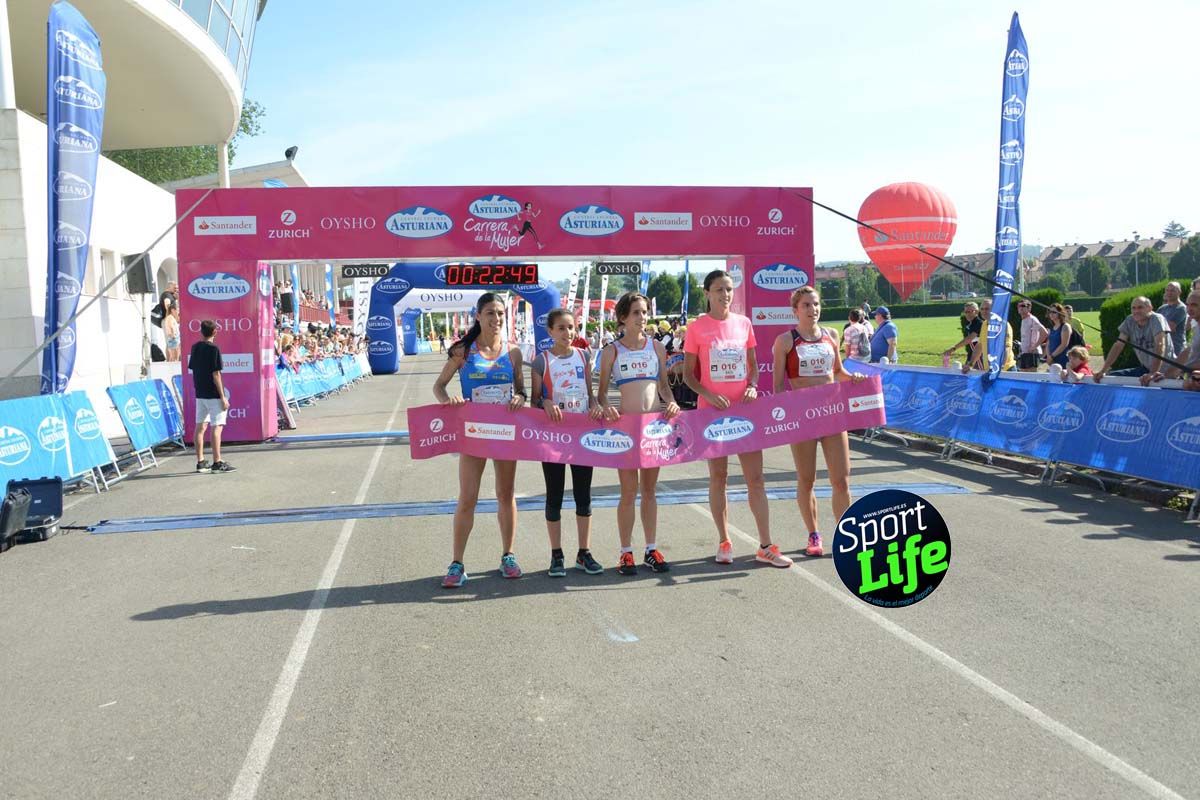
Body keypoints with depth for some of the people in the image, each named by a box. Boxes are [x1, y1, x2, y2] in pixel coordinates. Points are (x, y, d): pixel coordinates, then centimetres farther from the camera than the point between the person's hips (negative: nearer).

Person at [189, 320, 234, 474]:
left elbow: (193, 370, 13)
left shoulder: (195, 347, 9)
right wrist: (223, 397, -13)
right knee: (217, 427, -4)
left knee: (200, 427, 9)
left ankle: (200, 462, 13)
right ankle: (217, 463, -4)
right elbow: (216, 374, -15)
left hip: (200, 394, 7)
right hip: (213, 395, -7)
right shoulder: (213, 348, -13)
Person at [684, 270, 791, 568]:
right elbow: (688, 374, -1)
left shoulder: (744, 323, 6)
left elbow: (753, 365, 14)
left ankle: (766, 546, 9)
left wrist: (752, 386, -6)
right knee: (718, 476, 7)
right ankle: (724, 542, 19)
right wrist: (708, 394, -17)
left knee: (756, 477, 2)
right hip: (712, 409, -2)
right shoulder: (697, 327, -2)